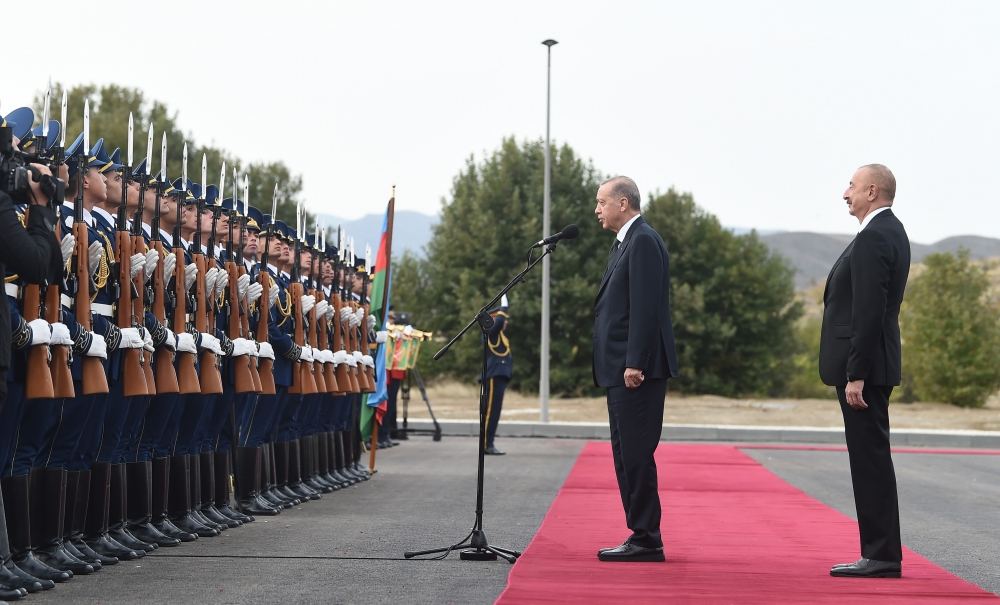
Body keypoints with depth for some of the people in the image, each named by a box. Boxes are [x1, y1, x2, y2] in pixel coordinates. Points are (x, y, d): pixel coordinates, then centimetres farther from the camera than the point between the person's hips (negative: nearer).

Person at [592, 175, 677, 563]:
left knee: (636, 454, -8)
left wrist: (635, 364, -23)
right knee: (626, 455, 12)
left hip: (637, 370, -11)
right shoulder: (625, 242, 20)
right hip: (620, 370, 11)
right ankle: (642, 537, 17)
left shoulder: (643, 241, -12)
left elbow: (646, 307, -19)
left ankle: (646, 541, -4)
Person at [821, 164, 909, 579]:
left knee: (870, 458, -7)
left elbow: (869, 311, -22)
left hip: (863, 365, -11)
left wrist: (856, 374, -22)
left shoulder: (873, 238, -16)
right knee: (871, 459, 12)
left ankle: (882, 557, -3)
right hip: (870, 363, 11)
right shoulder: (890, 231, 16)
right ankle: (880, 553, 17)